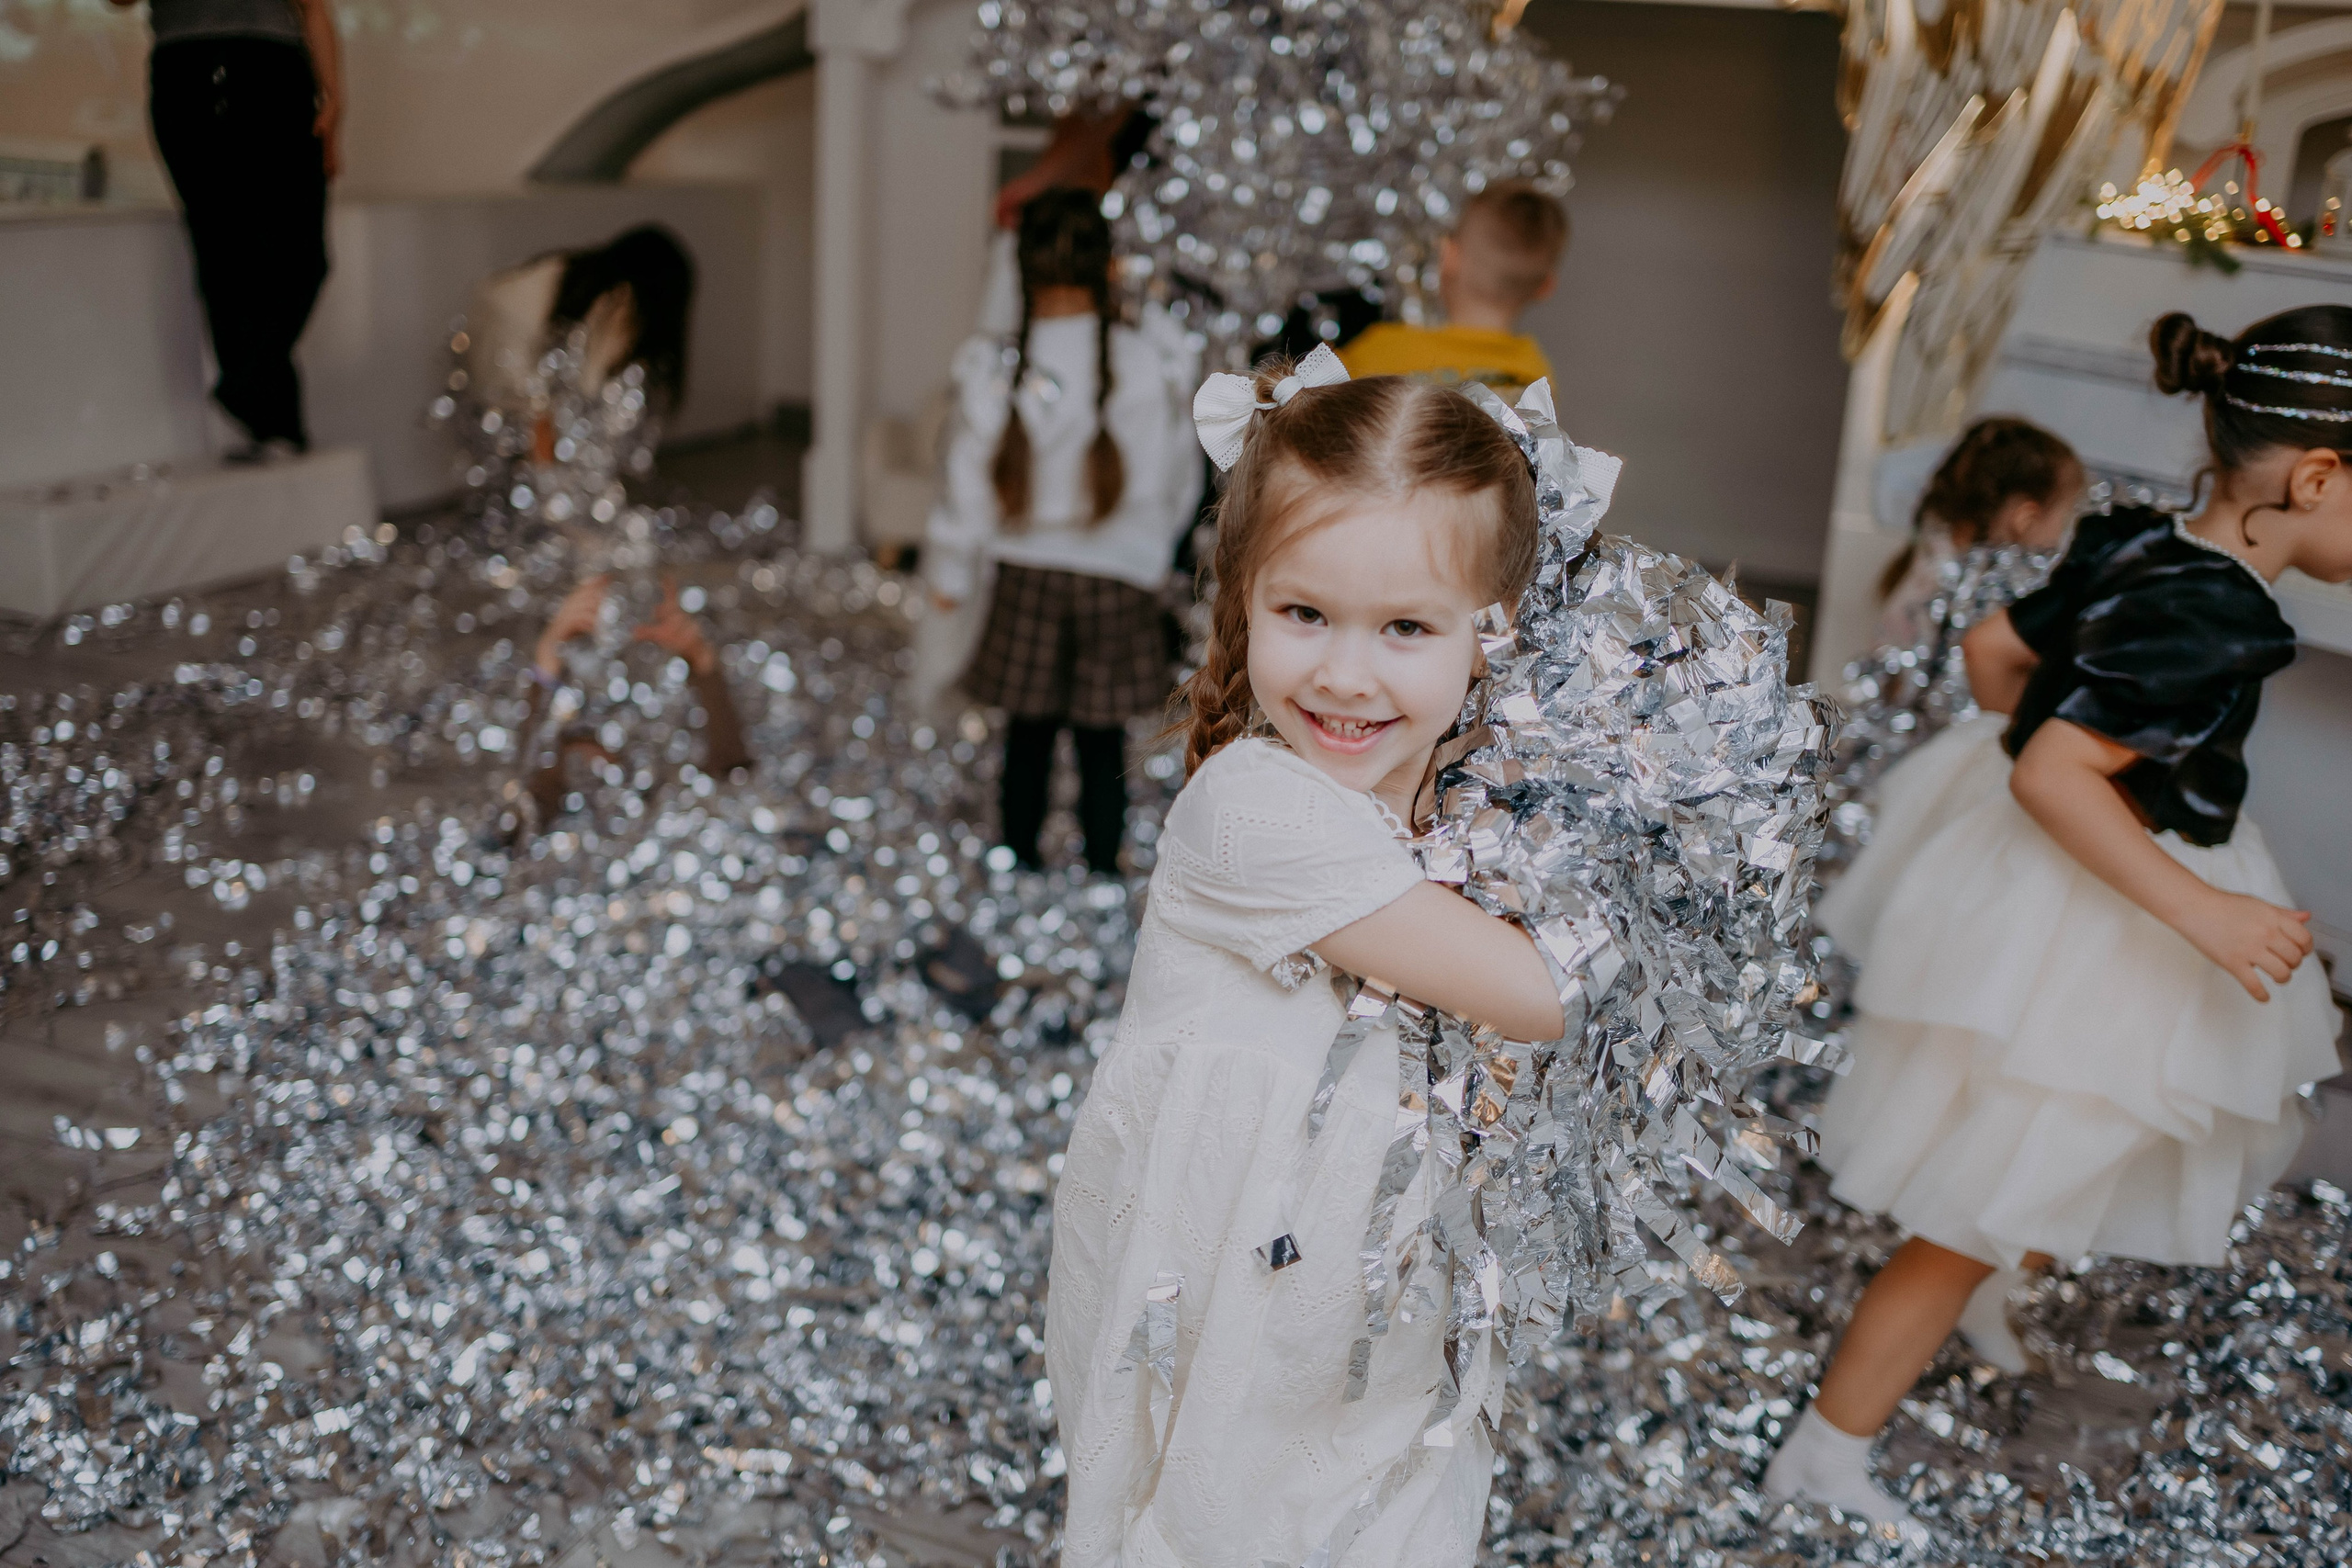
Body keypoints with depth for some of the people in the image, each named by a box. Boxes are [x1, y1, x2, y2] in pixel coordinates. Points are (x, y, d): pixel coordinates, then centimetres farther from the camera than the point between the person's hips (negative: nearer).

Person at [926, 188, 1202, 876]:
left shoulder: (995, 368, -11)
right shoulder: (1150, 362, -10)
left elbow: (971, 485, -2)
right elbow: (1177, 480, 2)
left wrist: (951, 574, 13)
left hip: (1026, 575, 1)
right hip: (1120, 577, 0)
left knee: (1028, 735, 14)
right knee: (1102, 741, 11)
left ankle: (1021, 871, 26)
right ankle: (1101, 875, 21)